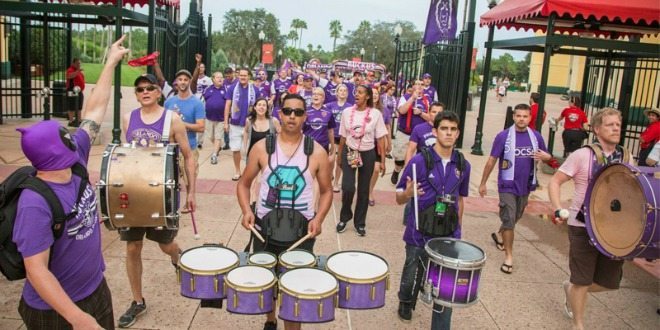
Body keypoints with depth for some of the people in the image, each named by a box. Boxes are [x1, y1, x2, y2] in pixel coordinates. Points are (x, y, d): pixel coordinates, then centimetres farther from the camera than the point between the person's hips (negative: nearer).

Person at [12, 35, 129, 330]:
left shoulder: (74, 162, -7)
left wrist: (111, 63, 6)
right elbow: (36, 271, -28)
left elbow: (94, 112, 1)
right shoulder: (35, 204, -29)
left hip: (96, 289, 7)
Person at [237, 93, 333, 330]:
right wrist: (246, 211, -13)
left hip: (302, 229, -1)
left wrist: (319, 218, -13)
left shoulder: (317, 153, -5)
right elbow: (244, 183, 5)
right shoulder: (262, 148, -4)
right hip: (265, 226, 2)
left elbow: (326, 191, 4)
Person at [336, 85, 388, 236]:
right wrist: (339, 155, 10)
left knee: (363, 190, 8)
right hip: (349, 152, 1)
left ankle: (360, 222, 24)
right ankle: (344, 217, 16)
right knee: (348, 187, -10)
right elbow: (343, 136, 7)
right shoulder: (347, 112, -2)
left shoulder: (376, 114, -7)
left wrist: (383, 161, -6)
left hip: (367, 154, -1)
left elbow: (380, 138, -4)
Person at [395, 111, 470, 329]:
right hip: (420, 235, -2)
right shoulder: (419, 161, -13)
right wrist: (408, 193, -31)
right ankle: (406, 303, 48)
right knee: (413, 277, 16)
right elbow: (399, 198, -8)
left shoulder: (463, 165, 1)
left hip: (449, 236, 2)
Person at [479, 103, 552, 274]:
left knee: (515, 218, 20)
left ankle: (499, 236, 47)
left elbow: (547, 156, 11)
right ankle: (508, 257, 4)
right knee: (509, 220, -5)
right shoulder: (503, 136, -11)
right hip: (508, 185, -4)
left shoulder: (536, 136, 0)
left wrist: (545, 156, -15)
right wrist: (483, 183, -5)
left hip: (525, 185, 4)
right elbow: (491, 161, -7)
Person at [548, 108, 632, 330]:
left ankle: (573, 289, 40)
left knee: (609, 282, 11)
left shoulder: (626, 158, 5)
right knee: (582, 281, 3)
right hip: (583, 227, -5)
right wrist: (558, 209, -21)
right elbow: (555, 182, -7)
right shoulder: (582, 155, -9)